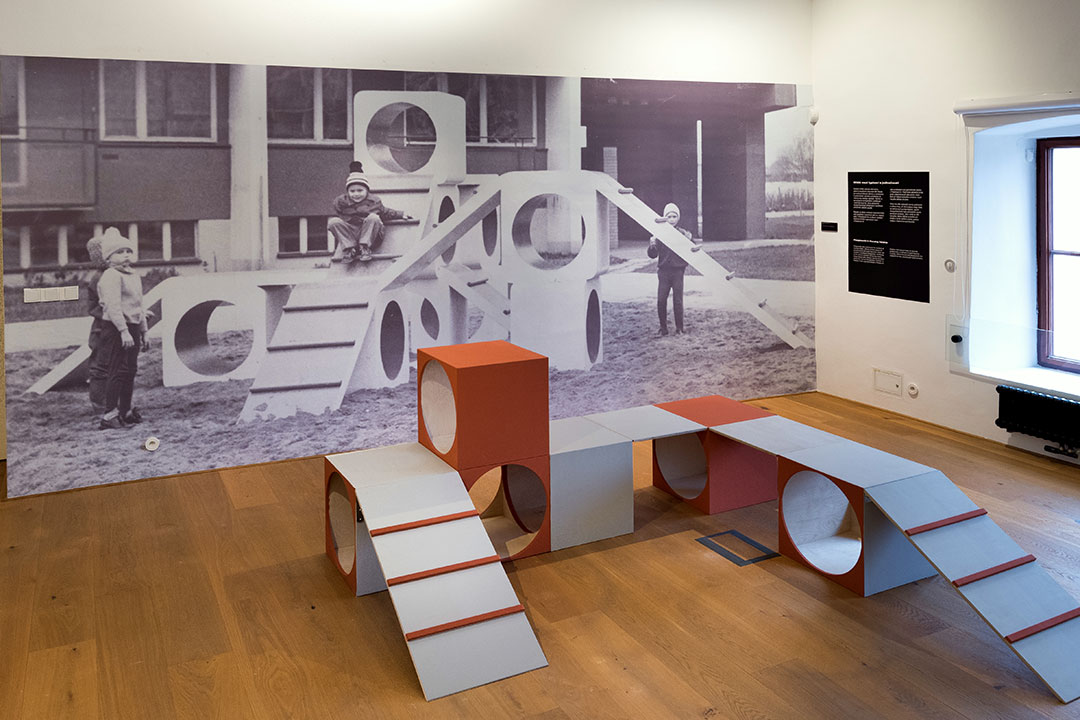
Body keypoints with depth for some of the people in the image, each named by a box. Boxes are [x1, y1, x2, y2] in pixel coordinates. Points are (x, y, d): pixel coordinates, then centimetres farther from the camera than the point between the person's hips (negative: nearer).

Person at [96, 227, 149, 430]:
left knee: (131, 370, 14)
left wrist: (143, 332, 23)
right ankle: (109, 415, -6)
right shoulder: (111, 276, -12)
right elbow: (113, 306, -21)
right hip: (115, 330, -9)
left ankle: (125, 411, 24)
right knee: (117, 371, -10)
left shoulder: (134, 276, 18)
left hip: (132, 329, 9)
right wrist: (123, 331, -28)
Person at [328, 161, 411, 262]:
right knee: (333, 222, -23)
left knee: (373, 217, -30)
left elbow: (385, 212, 19)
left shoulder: (374, 201, 5)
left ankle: (365, 247, -28)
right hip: (349, 236, 1)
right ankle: (349, 249, -27)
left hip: (369, 235, -1)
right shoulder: (341, 201, 3)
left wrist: (401, 215, 21)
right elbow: (337, 216, 15)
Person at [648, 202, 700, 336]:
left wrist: (690, 239, -19)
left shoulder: (683, 233, 3)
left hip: (678, 271, -1)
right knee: (661, 301, -5)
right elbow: (653, 255, 3)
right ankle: (663, 327, 9)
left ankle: (679, 328, 10)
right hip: (664, 271, 1)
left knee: (677, 301, -2)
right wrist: (652, 246, -18)